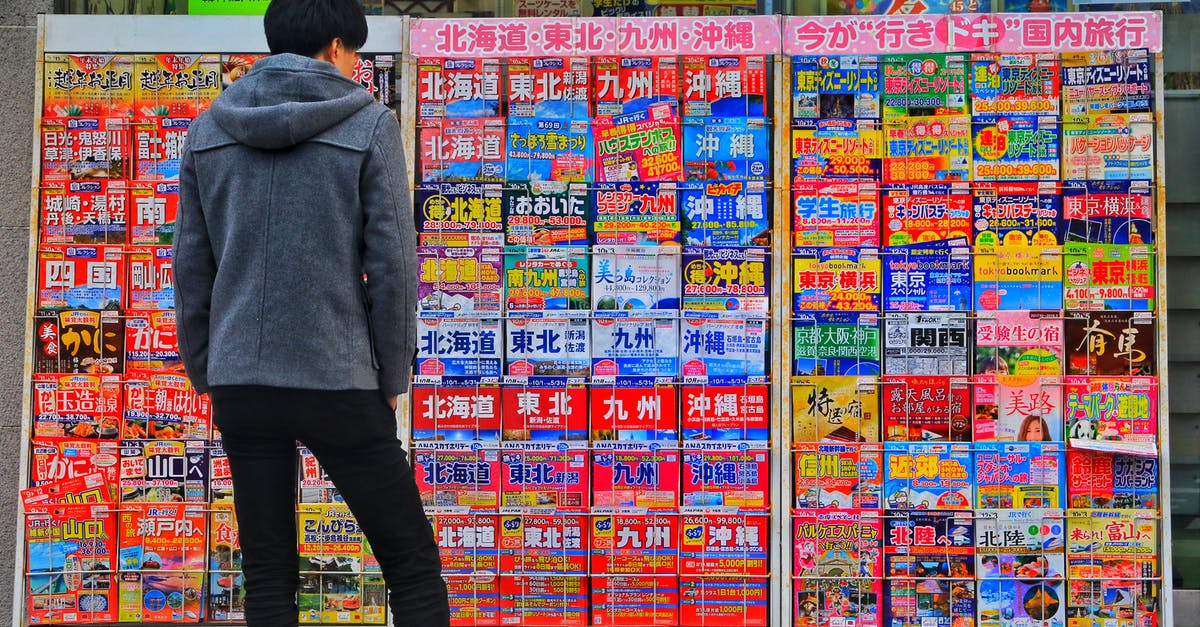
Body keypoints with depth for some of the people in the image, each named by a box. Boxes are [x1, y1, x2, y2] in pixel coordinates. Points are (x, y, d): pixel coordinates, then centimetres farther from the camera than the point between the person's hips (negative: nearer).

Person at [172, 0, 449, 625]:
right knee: (414, 572, 5)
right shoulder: (368, 125, -3)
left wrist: (204, 372, 17)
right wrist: (391, 379, 3)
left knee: (267, 576, 13)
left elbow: (190, 264, 8)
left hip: (240, 385, 5)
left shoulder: (208, 129, 9)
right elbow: (392, 265, -6)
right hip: (338, 385, -4)